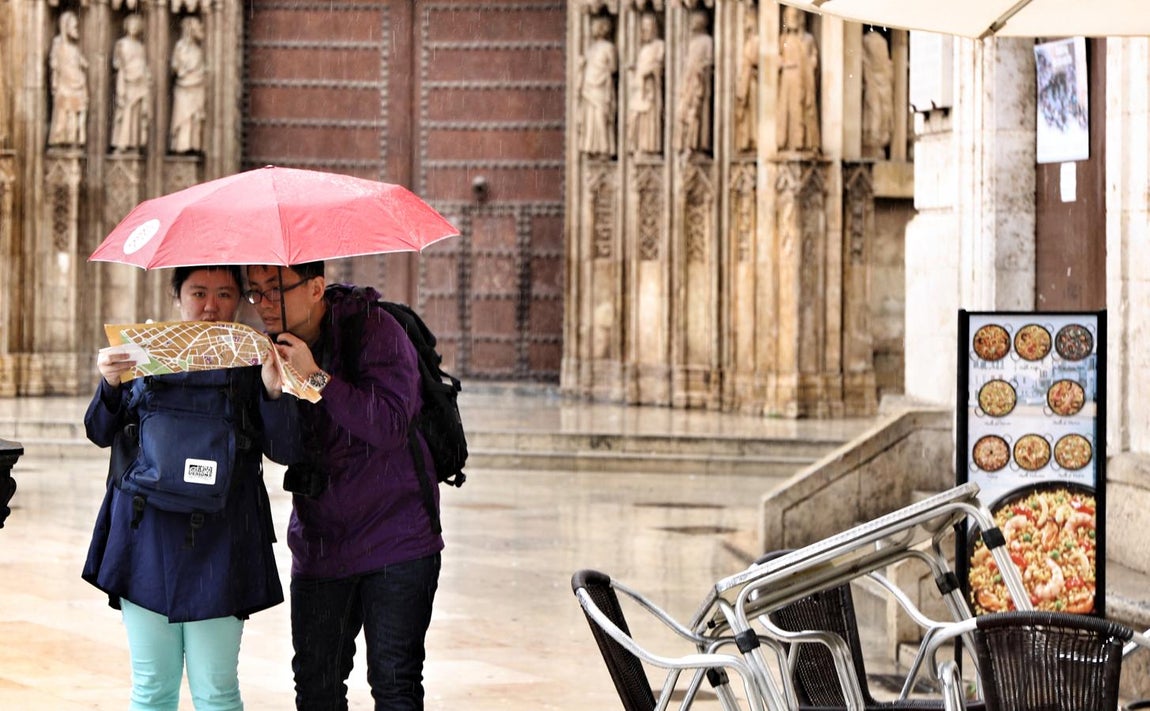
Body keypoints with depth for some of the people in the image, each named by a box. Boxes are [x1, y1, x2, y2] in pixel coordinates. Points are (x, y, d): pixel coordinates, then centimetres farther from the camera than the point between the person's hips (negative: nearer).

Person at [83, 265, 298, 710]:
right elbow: (101, 434, 8)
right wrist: (110, 386, -12)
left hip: (217, 545, -2)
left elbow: (286, 452, -5)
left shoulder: (250, 361, 1)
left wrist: (274, 392, -23)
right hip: (147, 536, 2)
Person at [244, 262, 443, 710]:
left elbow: (390, 425, -23)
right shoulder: (274, 348, 4)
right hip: (318, 546, 5)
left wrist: (317, 378, -24)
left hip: (394, 539, -5)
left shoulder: (374, 329, -11)